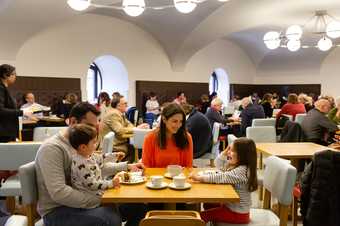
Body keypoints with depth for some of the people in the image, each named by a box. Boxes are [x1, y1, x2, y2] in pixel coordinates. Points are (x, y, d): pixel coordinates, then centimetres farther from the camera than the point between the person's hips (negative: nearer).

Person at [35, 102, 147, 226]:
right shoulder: (52, 148, -20)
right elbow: (58, 193, -29)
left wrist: (127, 166, 14)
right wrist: (98, 201, -26)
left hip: (80, 200, 8)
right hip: (57, 211, -8)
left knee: (137, 206, 1)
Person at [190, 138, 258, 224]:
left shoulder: (242, 171, -27)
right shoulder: (235, 165, 2)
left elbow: (220, 177, -29)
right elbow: (219, 165, 16)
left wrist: (200, 177, -23)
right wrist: (224, 152, -1)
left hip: (237, 213, -10)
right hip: (230, 204, 10)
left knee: (202, 216, -8)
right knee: (207, 205, 23)